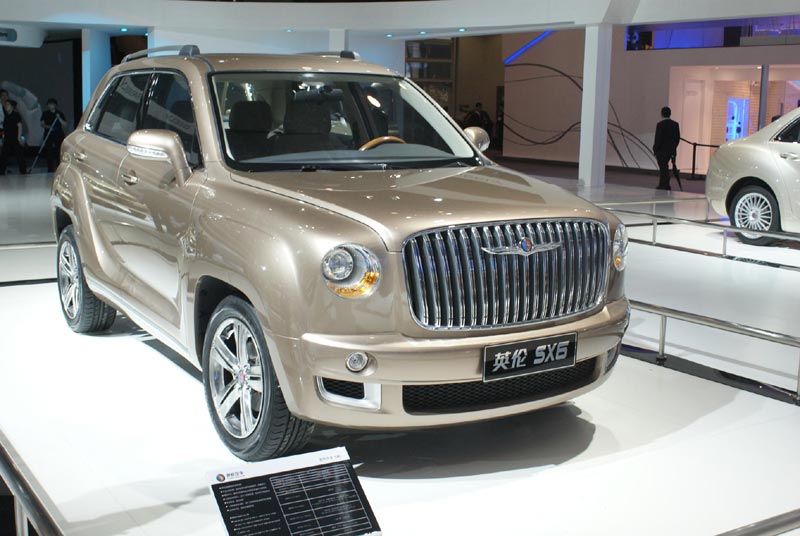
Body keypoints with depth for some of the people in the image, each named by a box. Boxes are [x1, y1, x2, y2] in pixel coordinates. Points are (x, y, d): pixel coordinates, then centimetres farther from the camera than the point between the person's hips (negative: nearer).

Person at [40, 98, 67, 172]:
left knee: (59, 155, -5)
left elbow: (65, 125, 2)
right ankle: (50, 171, 3)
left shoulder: (60, 113, 5)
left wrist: (59, 118, -12)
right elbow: (42, 124, 7)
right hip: (48, 137, 1)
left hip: (59, 137, -1)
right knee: (49, 155, -2)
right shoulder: (45, 114, 7)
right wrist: (47, 127, -13)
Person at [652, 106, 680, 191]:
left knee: (663, 168, -2)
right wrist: (673, 148, 16)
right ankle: (662, 185, 24)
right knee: (663, 168, 18)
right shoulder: (675, 124, 4)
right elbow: (677, 138, 6)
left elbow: (658, 139, -15)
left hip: (661, 150, -6)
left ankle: (666, 186, -3)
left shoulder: (660, 124, -14)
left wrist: (655, 149, -6)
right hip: (670, 151, 6)